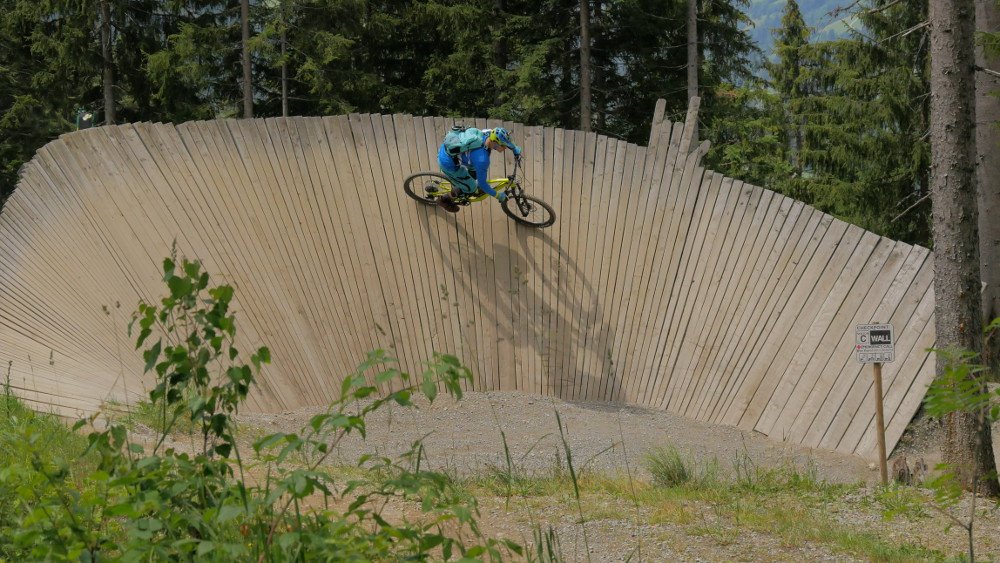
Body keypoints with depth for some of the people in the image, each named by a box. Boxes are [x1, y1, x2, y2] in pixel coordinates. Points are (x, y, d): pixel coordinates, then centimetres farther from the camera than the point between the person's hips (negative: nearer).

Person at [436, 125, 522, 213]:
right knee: (471, 188, 8)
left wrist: (516, 149, 10)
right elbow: (482, 184, -19)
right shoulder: (482, 159, -32)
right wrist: (498, 196, -7)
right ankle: (445, 200, 29)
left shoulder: (488, 133, -13)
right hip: (447, 163, -7)